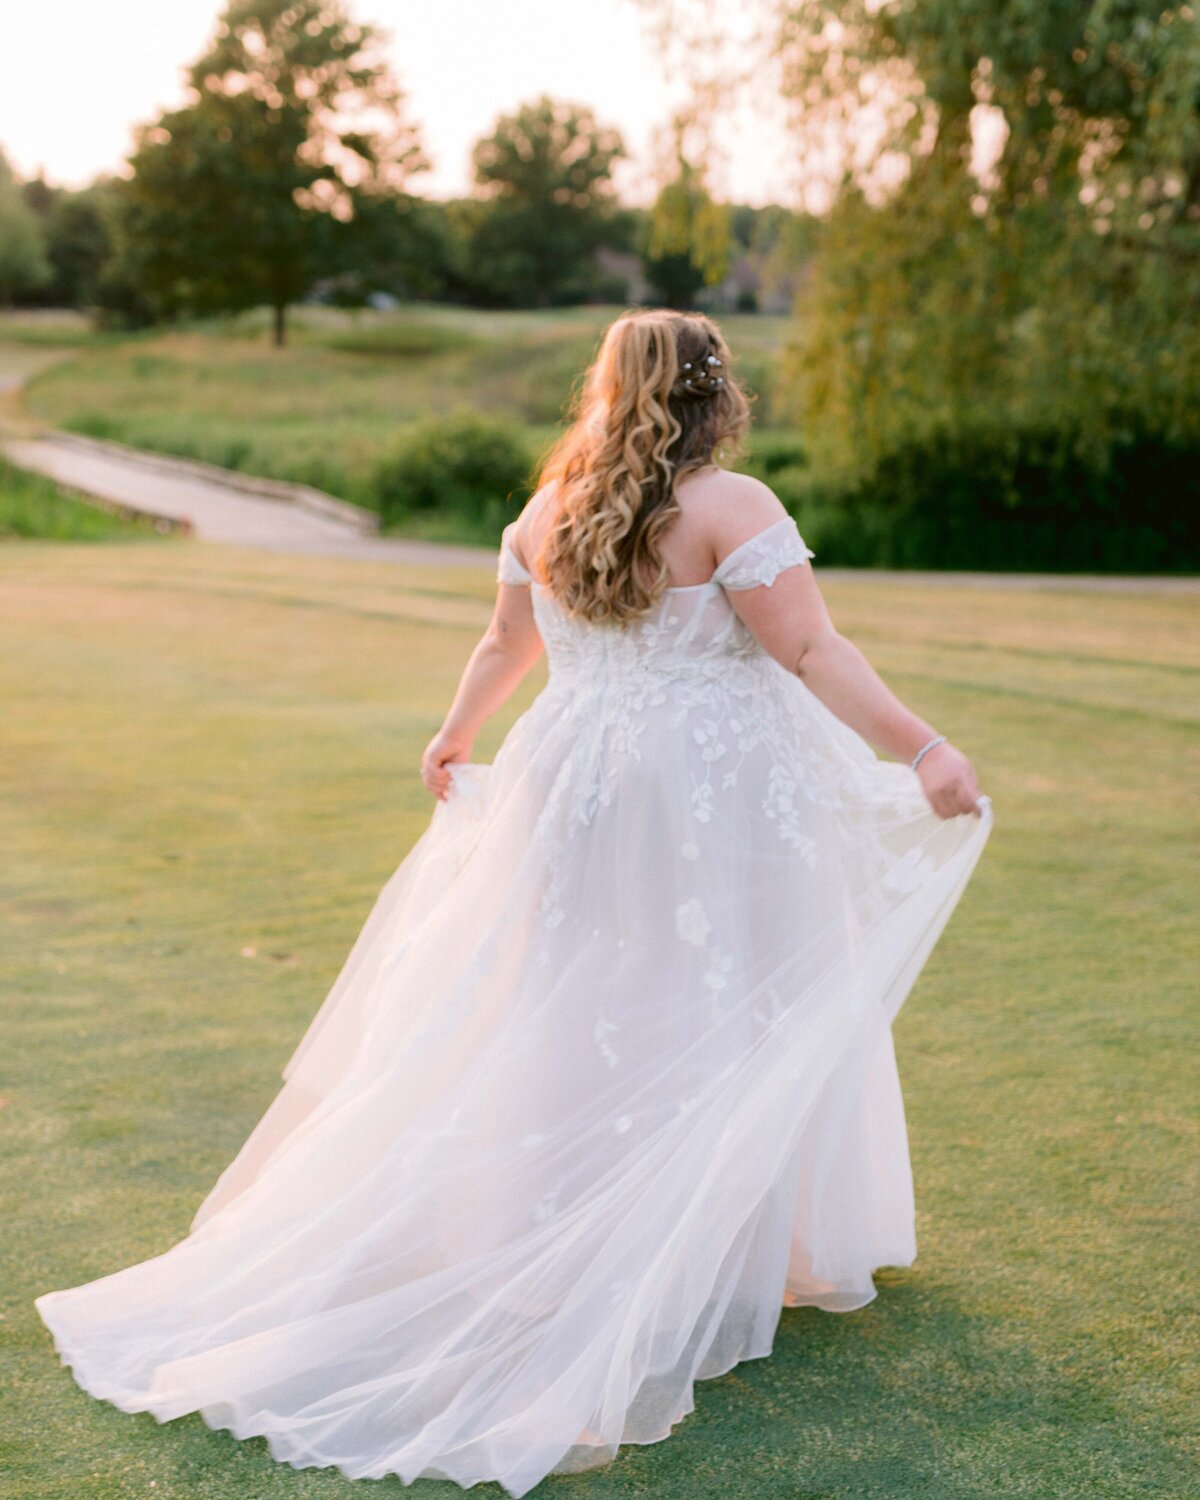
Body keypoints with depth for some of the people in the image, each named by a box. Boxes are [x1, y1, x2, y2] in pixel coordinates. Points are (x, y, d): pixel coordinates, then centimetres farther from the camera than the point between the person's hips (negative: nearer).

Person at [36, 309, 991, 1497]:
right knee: (719, 1020, 6)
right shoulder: (731, 509, -10)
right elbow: (812, 652, -17)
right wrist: (921, 751, -16)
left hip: (575, 794, 5)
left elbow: (506, 644, 17)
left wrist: (455, 736, 33)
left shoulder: (546, 513, 6)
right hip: (714, 799, -5)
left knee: (578, 1019, 13)